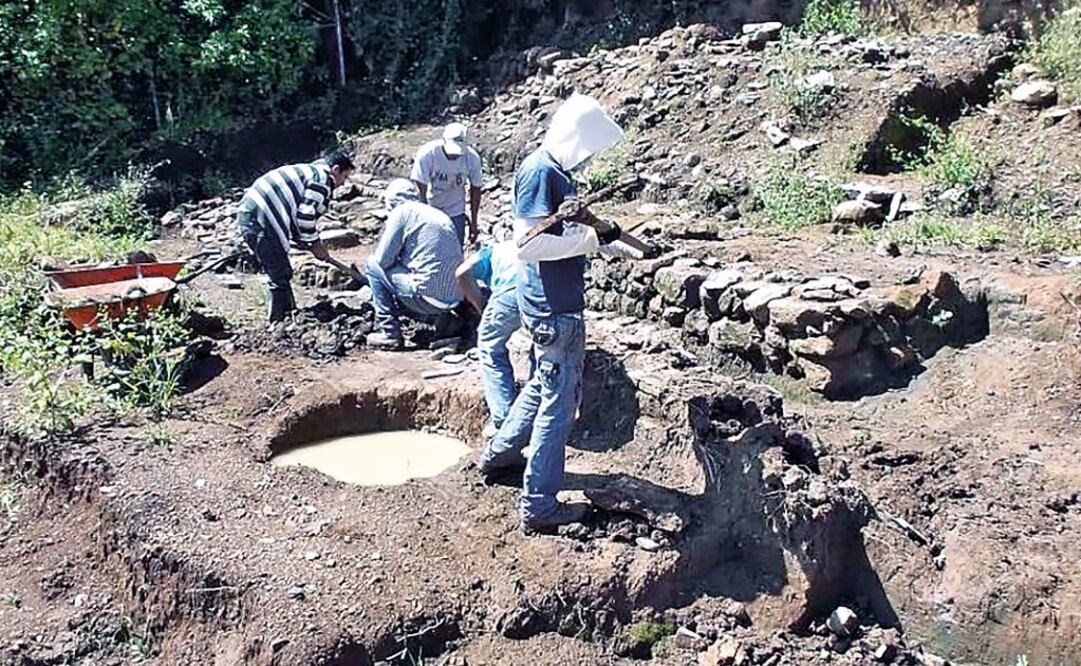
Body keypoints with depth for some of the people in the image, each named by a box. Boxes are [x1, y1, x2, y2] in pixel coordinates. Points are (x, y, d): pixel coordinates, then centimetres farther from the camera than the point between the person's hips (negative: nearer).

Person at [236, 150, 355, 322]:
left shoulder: (309, 172, 26)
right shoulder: (322, 179, -5)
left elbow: (296, 214, 26)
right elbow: (305, 215, -14)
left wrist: (312, 243, 20)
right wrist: (314, 243, -2)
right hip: (259, 220, -10)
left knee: (282, 272, 19)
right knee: (280, 277, -3)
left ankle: (289, 312, 29)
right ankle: (277, 323, 2)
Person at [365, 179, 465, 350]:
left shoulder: (402, 211, -2)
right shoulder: (440, 215, 20)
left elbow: (383, 259, -3)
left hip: (428, 296, -8)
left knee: (373, 264, 8)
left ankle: (389, 333, 6)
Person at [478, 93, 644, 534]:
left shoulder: (555, 171, 11)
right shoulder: (539, 172, -19)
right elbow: (529, 245, -26)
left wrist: (611, 246, 17)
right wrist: (592, 239, -21)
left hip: (554, 304, 10)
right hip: (555, 310, -10)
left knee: (543, 385, 25)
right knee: (559, 402, -1)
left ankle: (499, 453, 42)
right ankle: (538, 506, 9)